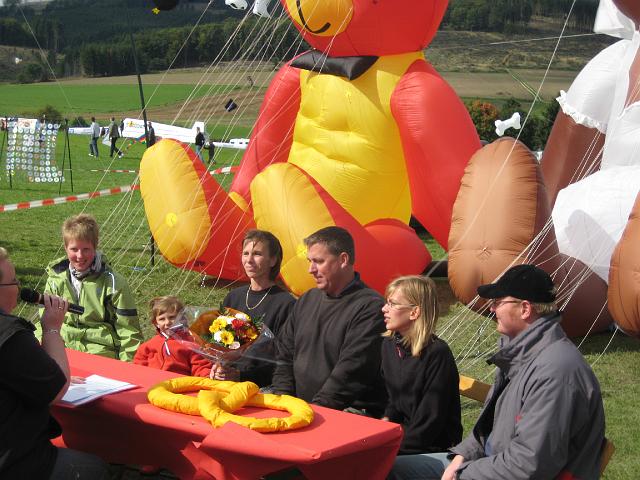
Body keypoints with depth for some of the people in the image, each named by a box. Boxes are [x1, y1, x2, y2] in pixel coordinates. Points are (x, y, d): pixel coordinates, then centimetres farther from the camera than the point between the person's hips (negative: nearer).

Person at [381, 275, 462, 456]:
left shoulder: (437, 354, -17)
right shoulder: (389, 344, 7)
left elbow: (430, 419, -17)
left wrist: (397, 447, -18)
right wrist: (386, 419, -2)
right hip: (401, 433, 7)